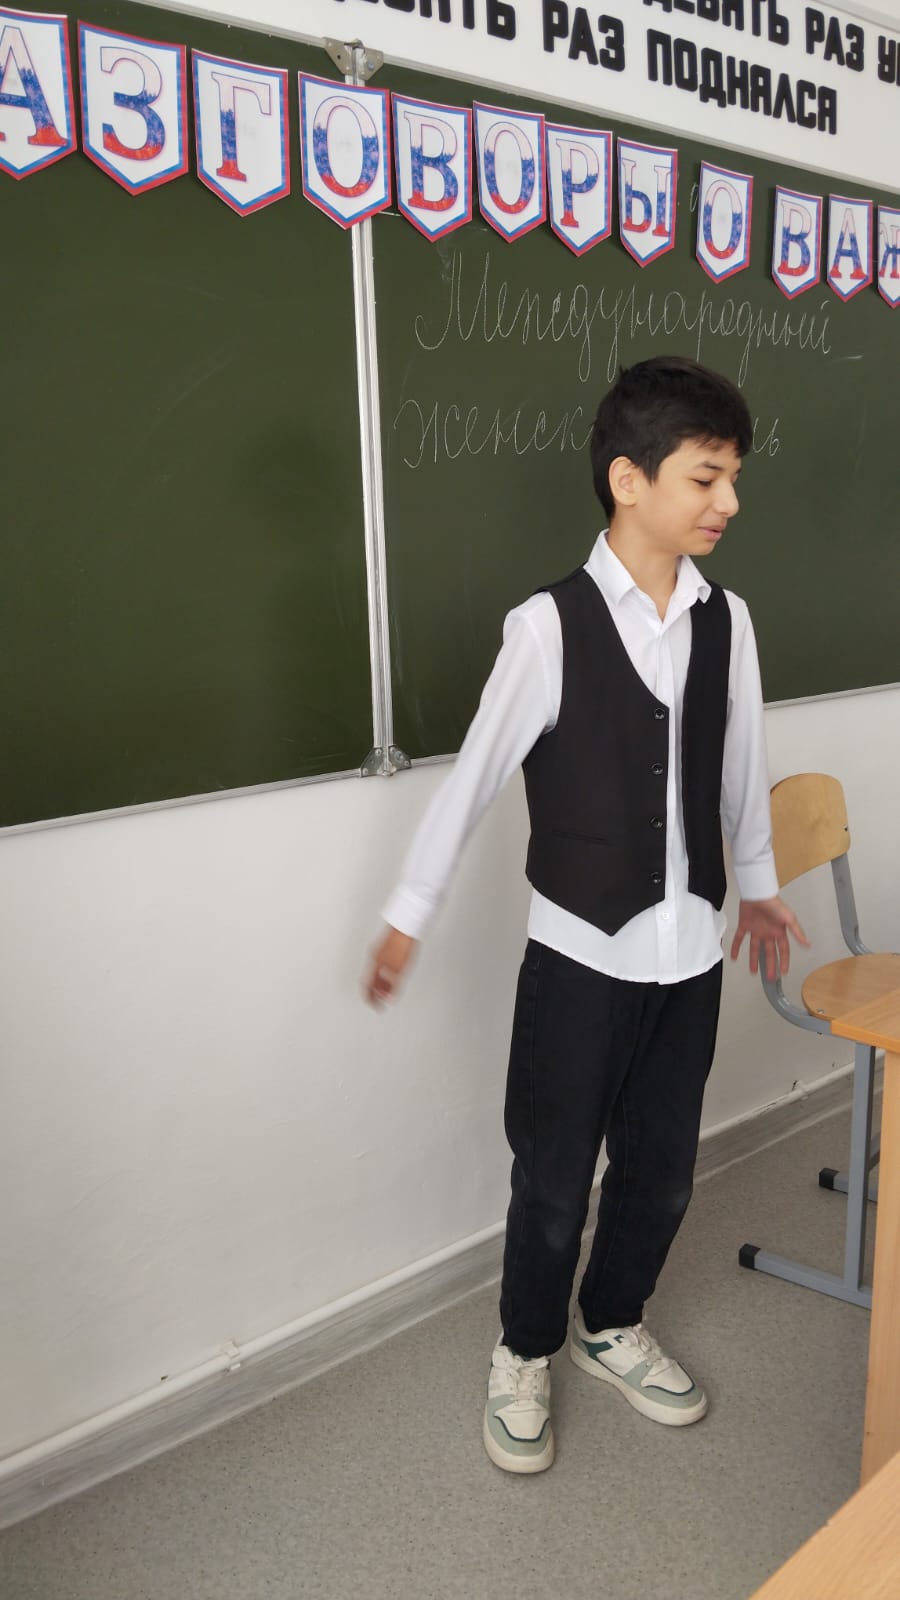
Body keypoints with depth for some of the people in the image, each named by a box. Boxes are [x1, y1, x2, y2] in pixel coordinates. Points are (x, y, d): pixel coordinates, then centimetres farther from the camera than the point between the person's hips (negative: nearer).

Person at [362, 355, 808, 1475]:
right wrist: (408, 915, -2)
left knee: (661, 1173, 17)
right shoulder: (549, 627, -16)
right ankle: (524, 1354, 37)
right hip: (580, 955, -4)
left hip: (690, 952, 5)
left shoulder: (724, 621, -1)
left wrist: (759, 885, 24)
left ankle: (613, 1329, 44)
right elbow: (474, 774, -8)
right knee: (554, 1179, 11)